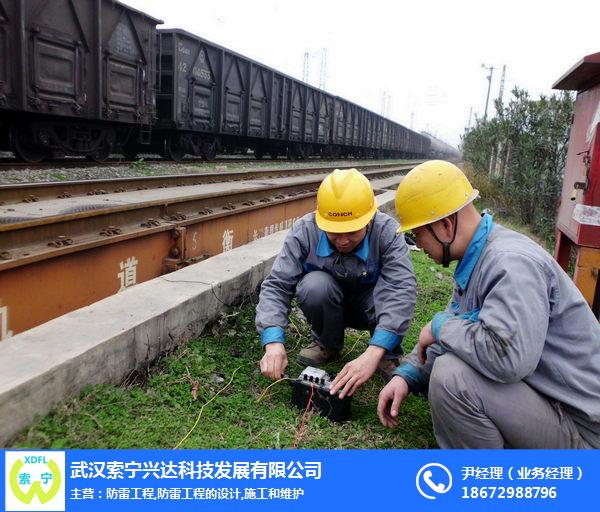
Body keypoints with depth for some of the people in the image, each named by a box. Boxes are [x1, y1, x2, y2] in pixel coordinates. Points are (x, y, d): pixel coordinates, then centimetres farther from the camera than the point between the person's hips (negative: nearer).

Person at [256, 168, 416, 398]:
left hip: (369, 307, -1)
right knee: (315, 285, -33)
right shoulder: (304, 231, -26)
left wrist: (374, 353, -53)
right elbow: (276, 285, -27)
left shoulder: (387, 231, -29)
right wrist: (273, 342, -44)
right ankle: (327, 344, -3)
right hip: (326, 303, 1)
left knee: (391, 290, -34)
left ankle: (389, 356, -4)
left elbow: (402, 290, -40)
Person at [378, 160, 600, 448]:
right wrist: (407, 374, -1)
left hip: (577, 426, -10)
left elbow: (507, 356, -39)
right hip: (538, 391, 10)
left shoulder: (512, 263, -26)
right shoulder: (477, 260, 6)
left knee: (450, 375, -27)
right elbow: (456, 329, 12)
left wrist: (440, 326, -22)